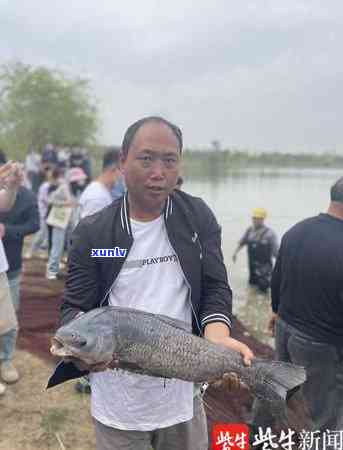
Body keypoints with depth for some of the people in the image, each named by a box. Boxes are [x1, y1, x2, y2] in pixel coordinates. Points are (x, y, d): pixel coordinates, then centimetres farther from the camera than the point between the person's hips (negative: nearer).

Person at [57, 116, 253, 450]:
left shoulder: (199, 218, -4)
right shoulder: (92, 232, -8)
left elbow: (216, 287, -3)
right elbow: (75, 307, -6)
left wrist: (217, 338, -23)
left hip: (183, 396, 2)